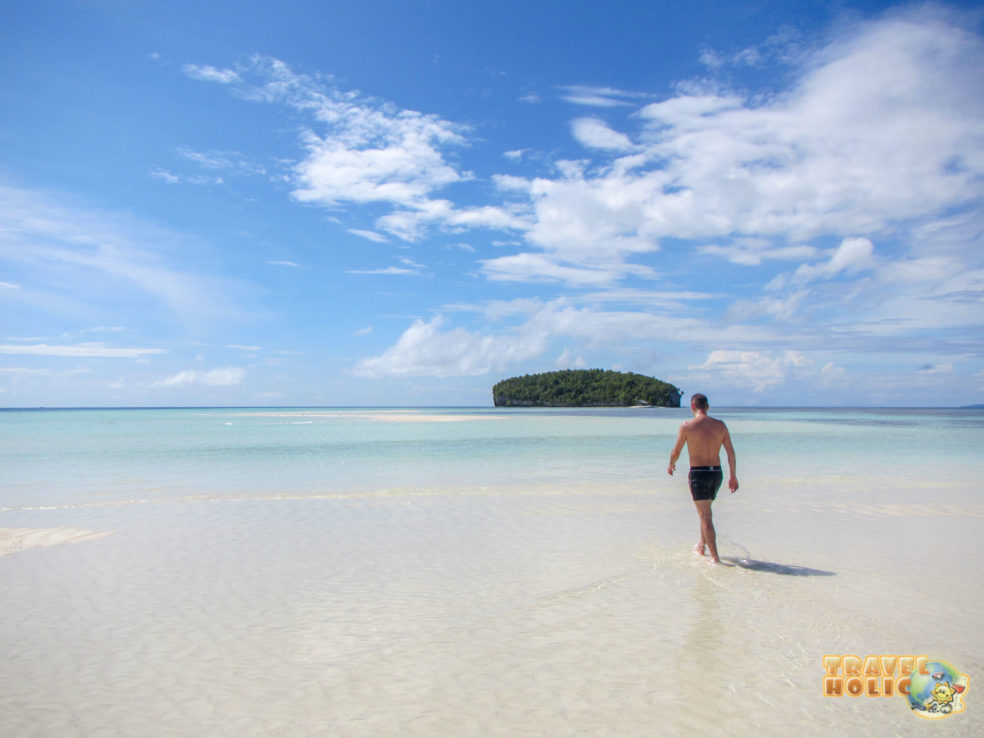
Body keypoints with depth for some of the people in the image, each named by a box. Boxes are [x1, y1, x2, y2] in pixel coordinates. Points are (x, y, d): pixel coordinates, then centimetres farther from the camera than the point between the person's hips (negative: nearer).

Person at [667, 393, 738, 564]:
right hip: (716, 473, 5)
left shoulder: (687, 426, -8)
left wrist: (671, 465, 19)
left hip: (698, 473, -5)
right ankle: (702, 545, 37)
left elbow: (676, 452, -1)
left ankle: (715, 558, -8)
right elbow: (731, 452, 2)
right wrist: (733, 476, 8)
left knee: (705, 516, -4)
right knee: (705, 510, 25)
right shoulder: (720, 425, 4)